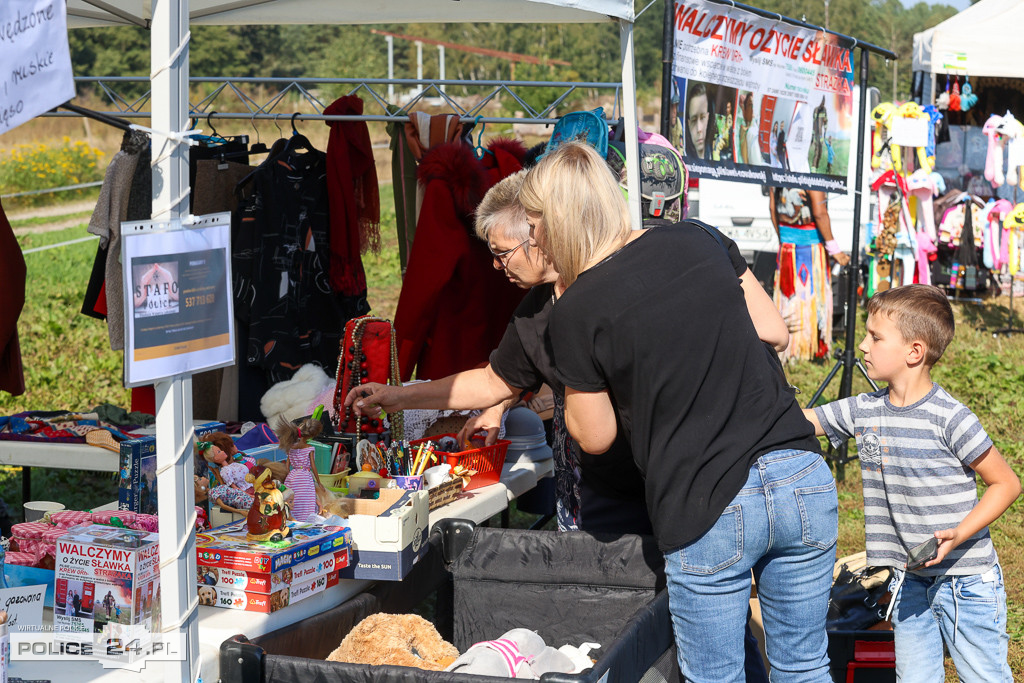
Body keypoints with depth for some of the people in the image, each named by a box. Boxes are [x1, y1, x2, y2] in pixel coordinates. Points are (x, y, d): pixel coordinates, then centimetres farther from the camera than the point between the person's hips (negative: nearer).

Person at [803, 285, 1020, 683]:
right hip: (911, 579, 6)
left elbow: (1006, 483, -10)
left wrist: (959, 534, -21)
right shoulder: (863, 411, 1)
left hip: (967, 578, -5)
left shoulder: (950, 418, -16)